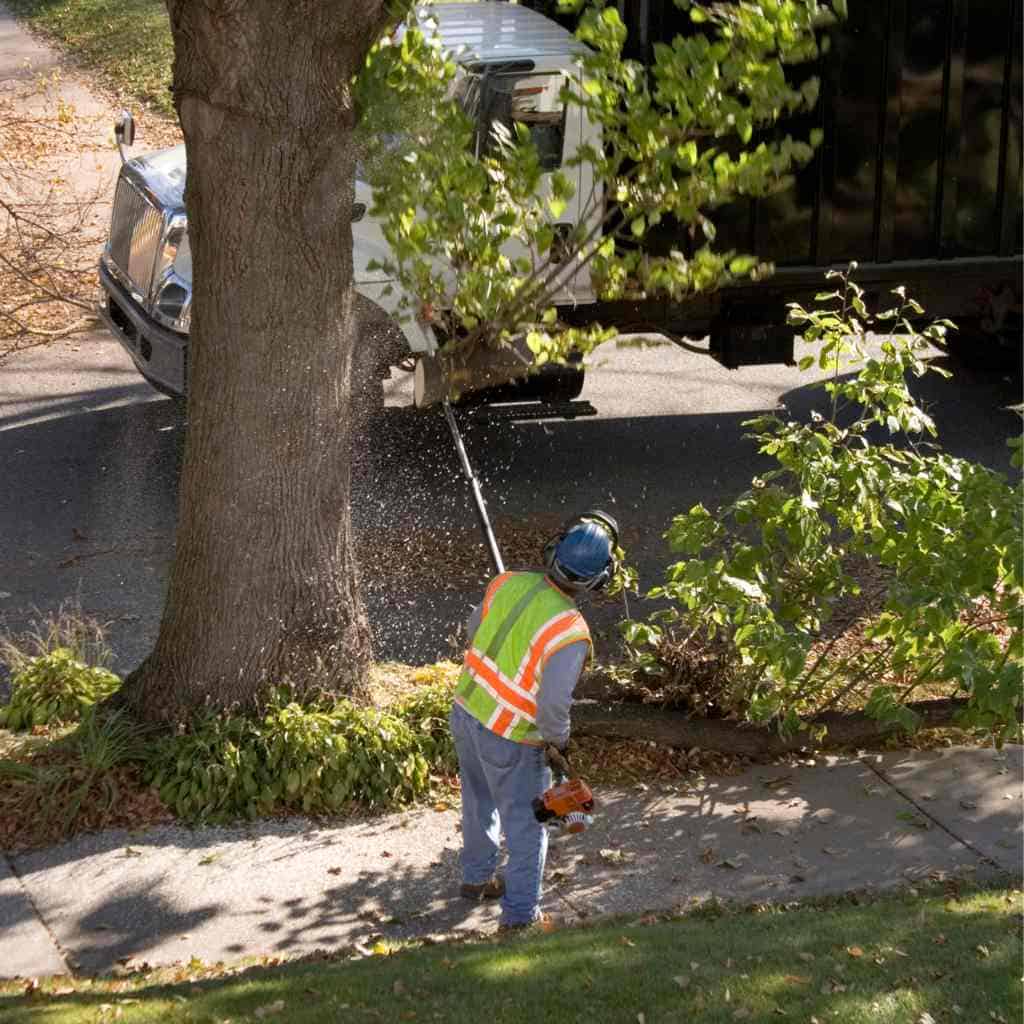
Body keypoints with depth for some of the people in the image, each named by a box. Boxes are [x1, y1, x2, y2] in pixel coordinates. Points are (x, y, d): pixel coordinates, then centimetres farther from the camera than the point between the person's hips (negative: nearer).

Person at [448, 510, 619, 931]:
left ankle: (477, 877, 47)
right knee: (525, 824, 11)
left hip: (465, 710, 7)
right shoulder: (570, 633, -29)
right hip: (509, 739, -7)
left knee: (480, 802, 29)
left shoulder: (508, 583, -11)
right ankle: (519, 913, 16)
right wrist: (556, 742, -8)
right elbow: (553, 704, -29)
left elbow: (475, 629, 7)